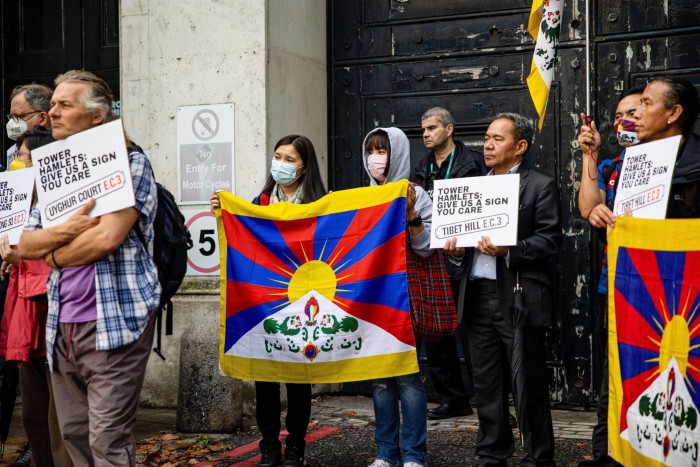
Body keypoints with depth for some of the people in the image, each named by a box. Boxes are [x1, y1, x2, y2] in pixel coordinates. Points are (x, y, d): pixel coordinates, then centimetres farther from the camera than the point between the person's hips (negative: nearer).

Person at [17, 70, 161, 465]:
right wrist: (66, 231, -11)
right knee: (75, 434, 12)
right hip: (62, 325, 7)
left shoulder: (130, 163, -3)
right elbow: (24, 245, 9)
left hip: (113, 320, -7)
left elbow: (108, 238, -16)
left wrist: (53, 255, 0)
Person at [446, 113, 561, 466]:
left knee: (529, 385, 1)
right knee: (486, 385, 12)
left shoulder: (540, 186, -2)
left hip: (520, 299, -6)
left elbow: (549, 240, -10)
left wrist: (507, 250, -22)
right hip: (479, 296, 6)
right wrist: (456, 248, -1)